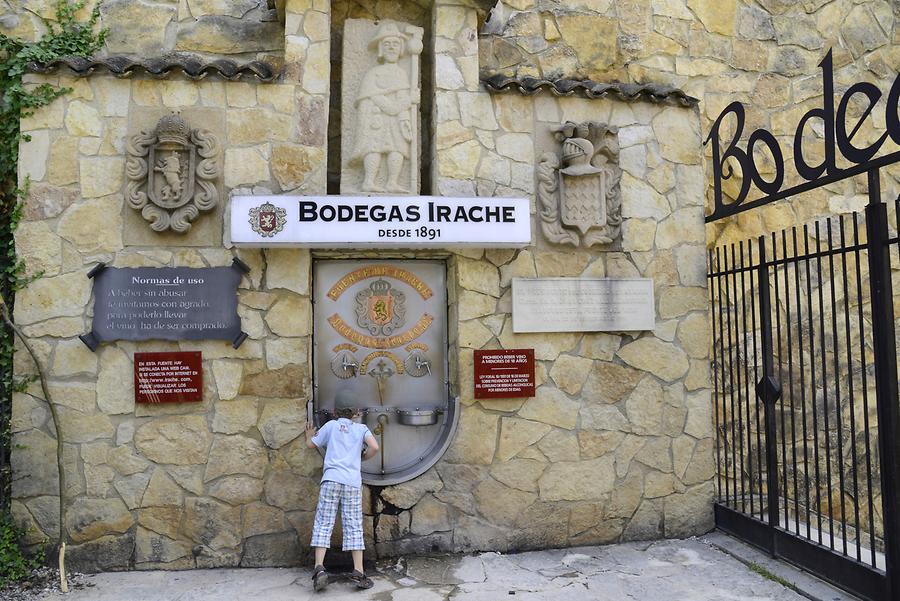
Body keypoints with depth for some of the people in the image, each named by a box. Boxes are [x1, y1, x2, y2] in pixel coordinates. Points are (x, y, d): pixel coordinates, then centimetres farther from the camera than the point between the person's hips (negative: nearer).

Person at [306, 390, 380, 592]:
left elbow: (311, 445, 20)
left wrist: (309, 435, 41)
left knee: (323, 524, 1)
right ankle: (358, 572, -2)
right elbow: (374, 447, -4)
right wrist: (363, 457, 15)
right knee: (353, 526, 3)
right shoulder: (361, 428, 11)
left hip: (331, 479, 0)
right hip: (353, 482, 1)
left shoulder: (331, 425, 12)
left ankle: (319, 567, -11)